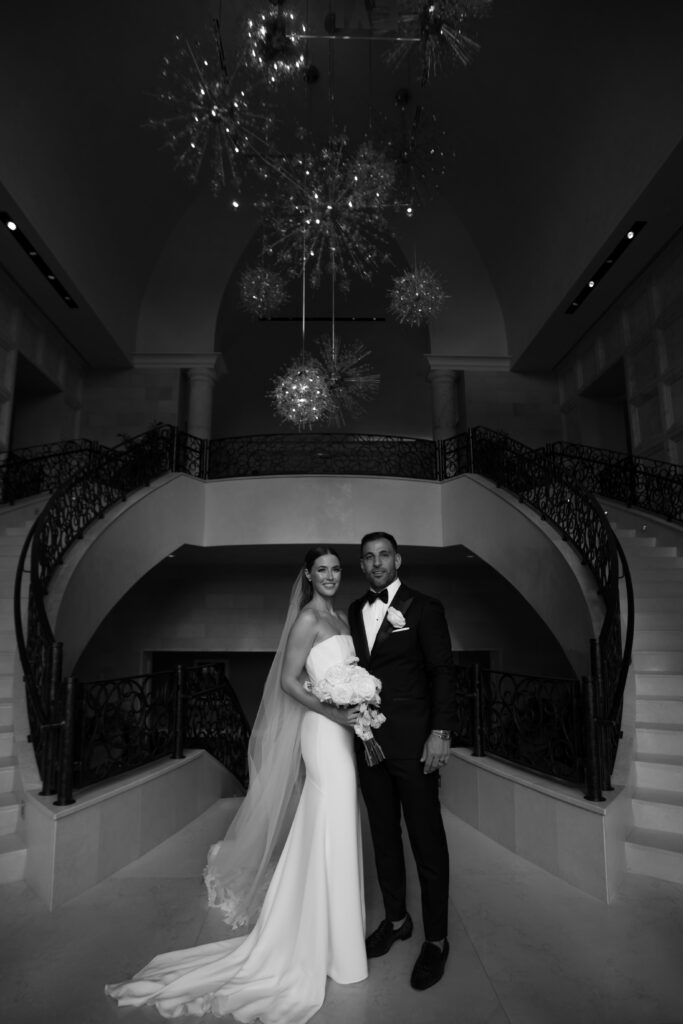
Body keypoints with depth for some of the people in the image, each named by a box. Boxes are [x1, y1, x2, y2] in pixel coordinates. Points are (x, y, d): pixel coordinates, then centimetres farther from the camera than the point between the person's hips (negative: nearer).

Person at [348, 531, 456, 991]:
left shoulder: (424, 608, -7)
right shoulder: (354, 612, 8)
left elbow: (443, 672, -9)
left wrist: (441, 733, -16)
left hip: (413, 745, -5)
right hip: (367, 741, 5)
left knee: (427, 841, 6)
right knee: (384, 837, 18)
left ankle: (437, 940, 23)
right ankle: (396, 919, 37)